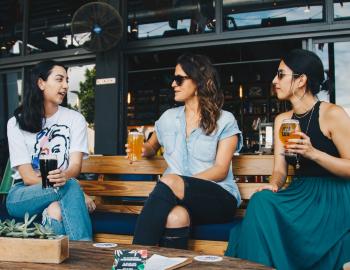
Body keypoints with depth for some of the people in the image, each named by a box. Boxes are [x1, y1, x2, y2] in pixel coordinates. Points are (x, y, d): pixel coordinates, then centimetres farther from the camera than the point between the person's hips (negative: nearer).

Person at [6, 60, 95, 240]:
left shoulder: (75, 119, 6)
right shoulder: (16, 123, 1)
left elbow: (75, 165, -7)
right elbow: (28, 177, -9)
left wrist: (64, 176, -35)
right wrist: (78, 193, -24)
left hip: (61, 189, 1)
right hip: (22, 195, -1)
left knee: (56, 208, -36)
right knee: (71, 187, -32)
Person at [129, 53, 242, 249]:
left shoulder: (225, 120, 4)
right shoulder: (169, 117, 17)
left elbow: (221, 170, -6)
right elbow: (152, 147, 34)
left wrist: (179, 184, -20)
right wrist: (144, 150, 7)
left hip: (219, 198, -2)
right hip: (176, 197, 2)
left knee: (170, 181, -34)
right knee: (176, 216, -38)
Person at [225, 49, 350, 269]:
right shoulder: (282, 120, 10)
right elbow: (280, 170, 7)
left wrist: (313, 153, -23)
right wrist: (273, 185, -15)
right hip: (302, 193, 5)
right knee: (261, 201, -25)